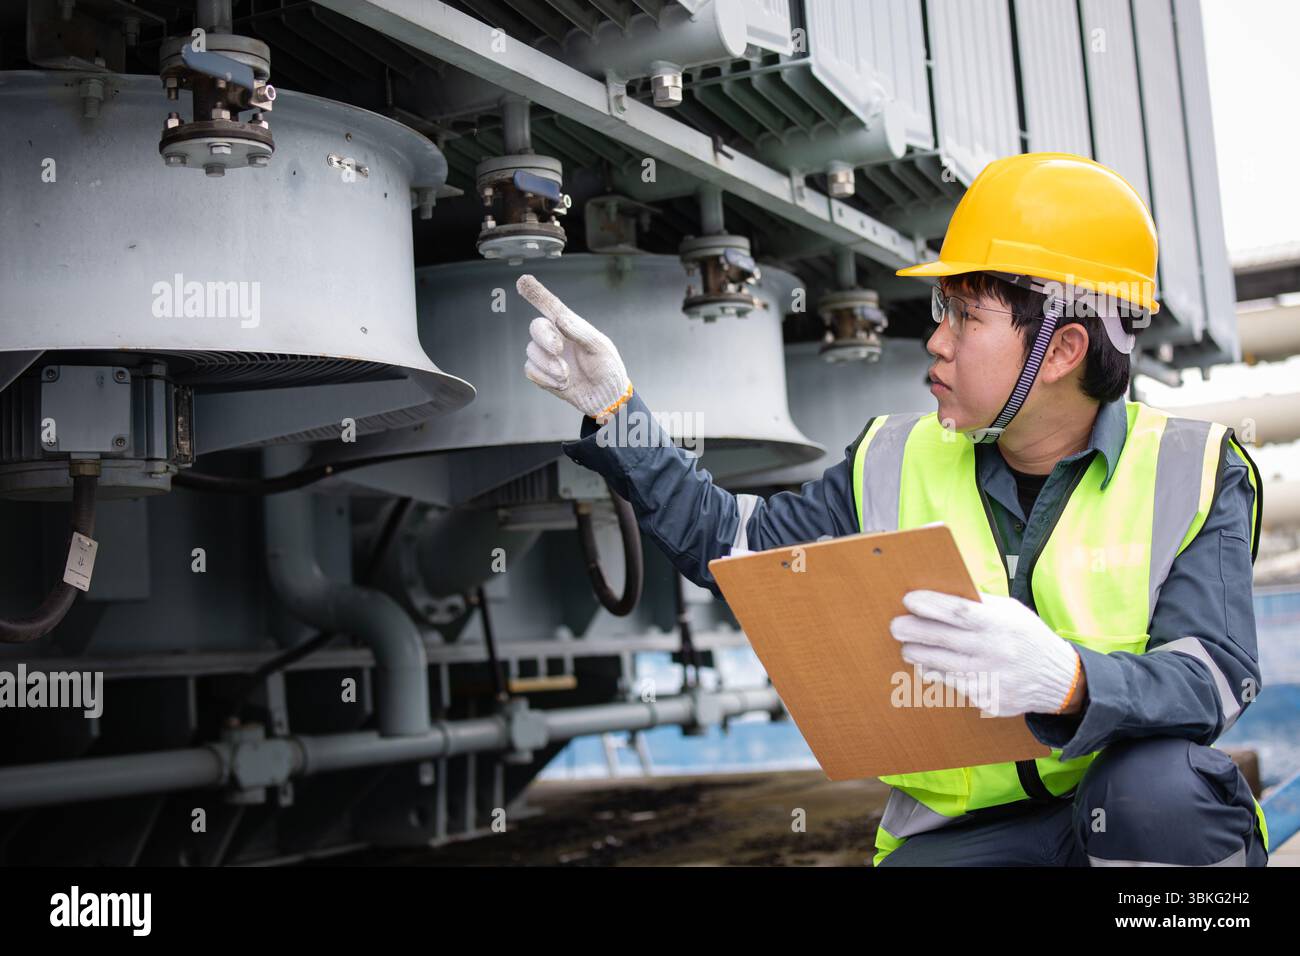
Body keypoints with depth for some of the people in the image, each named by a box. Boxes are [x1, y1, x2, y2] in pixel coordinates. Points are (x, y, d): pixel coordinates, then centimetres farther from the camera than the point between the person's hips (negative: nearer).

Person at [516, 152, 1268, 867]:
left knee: (1160, 782, -35)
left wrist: (1067, 681, -37)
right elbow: (733, 543, 11)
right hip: (961, 831, 1)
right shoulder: (897, 467, 6)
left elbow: (1216, 676, -16)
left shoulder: (1192, 475, -3)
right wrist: (613, 406, 5)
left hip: (1147, 823, -1)